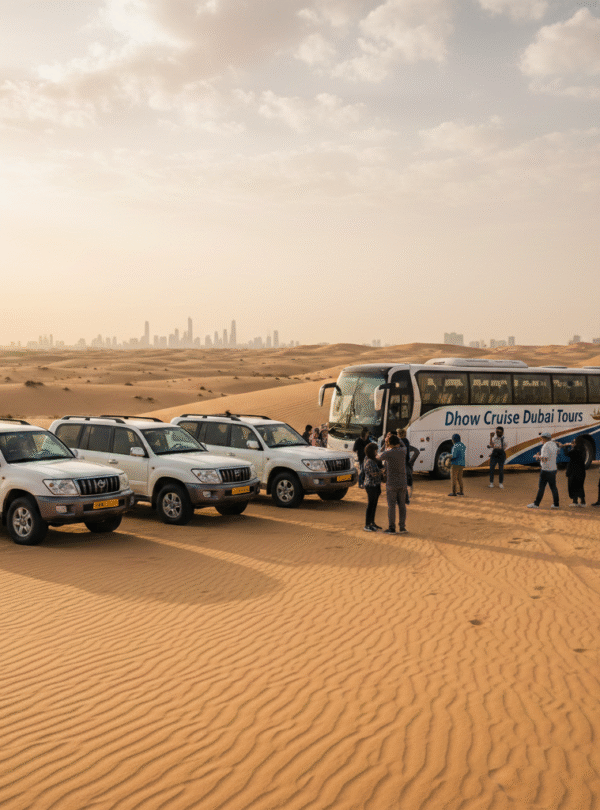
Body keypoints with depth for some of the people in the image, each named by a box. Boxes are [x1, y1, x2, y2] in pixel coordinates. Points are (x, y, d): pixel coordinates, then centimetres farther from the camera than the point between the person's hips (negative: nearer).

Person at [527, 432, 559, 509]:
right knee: (553, 487, 10)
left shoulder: (546, 446, -16)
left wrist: (538, 456, -5)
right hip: (553, 469, 8)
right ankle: (556, 504, 11)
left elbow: (545, 458, -23)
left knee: (541, 487, -3)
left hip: (546, 470, -8)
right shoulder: (554, 444, 10)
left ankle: (536, 504, 1)